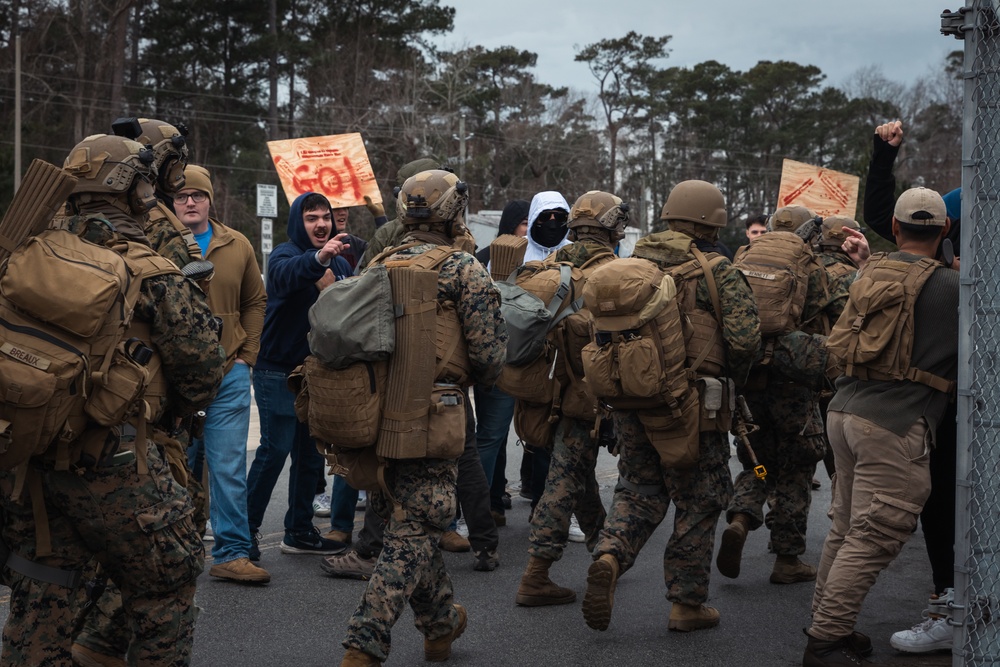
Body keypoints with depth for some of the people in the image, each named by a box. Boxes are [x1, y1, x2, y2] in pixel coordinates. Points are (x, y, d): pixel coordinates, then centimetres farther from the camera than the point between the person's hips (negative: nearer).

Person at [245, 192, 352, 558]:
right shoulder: (285, 255, -10)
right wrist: (318, 258, -55)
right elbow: (288, 274, -36)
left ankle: (300, 531, 19)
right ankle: (246, 529, -2)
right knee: (275, 450, -11)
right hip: (279, 372, -7)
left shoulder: (341, 264, 13)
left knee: (311, 455, 10)